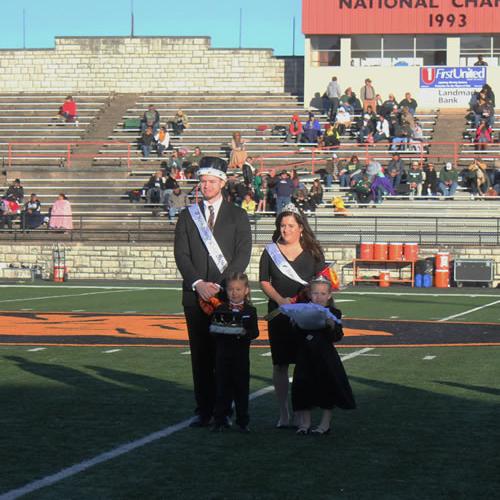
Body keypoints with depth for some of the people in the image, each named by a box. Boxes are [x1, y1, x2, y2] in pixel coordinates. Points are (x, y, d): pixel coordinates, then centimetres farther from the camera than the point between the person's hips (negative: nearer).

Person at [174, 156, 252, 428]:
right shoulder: (187, 216, 11)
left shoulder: (237, 216, 6)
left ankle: (225, 410, 5)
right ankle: (204, 410, 8)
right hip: (196, 295, 2)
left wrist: (219, 285, -12)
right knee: (200, 355, 3)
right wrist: (198, 283, -10)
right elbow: (181, 254, 4)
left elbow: (243, 255, -2)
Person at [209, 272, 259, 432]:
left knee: (241, 387, 5)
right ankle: (220, 420, 10)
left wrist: (245, 332, -22)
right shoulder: (221, 309, 6)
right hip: (223, 354, 1)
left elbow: (255, 332, -3)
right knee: (222, 386, 3)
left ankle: (242, 420, 14)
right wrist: (222, 330, -21)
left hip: (241, 354, -1)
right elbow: (212, 329, 0)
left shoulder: (250, 311, 3)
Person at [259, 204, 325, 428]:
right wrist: (280, 299, -10)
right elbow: (264, 281, 6)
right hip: (279, 313, 1)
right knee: (280, 364, 1)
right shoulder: (270, 251, 9)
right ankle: (283, 413, 8)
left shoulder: (312, 252, 6)